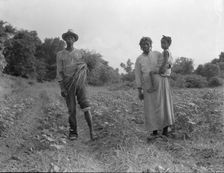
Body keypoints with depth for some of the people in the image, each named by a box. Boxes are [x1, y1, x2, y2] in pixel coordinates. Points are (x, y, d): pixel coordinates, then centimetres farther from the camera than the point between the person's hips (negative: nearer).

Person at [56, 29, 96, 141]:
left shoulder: (79, 53, 9)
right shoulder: (60, 54, 3)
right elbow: (59, 72, -1)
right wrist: (62, 88, -10)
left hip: (79, 83, 1)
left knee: (85, 106, -11)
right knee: (72, 109, -1)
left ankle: (91, 131, -5)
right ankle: (73, 132, 13)